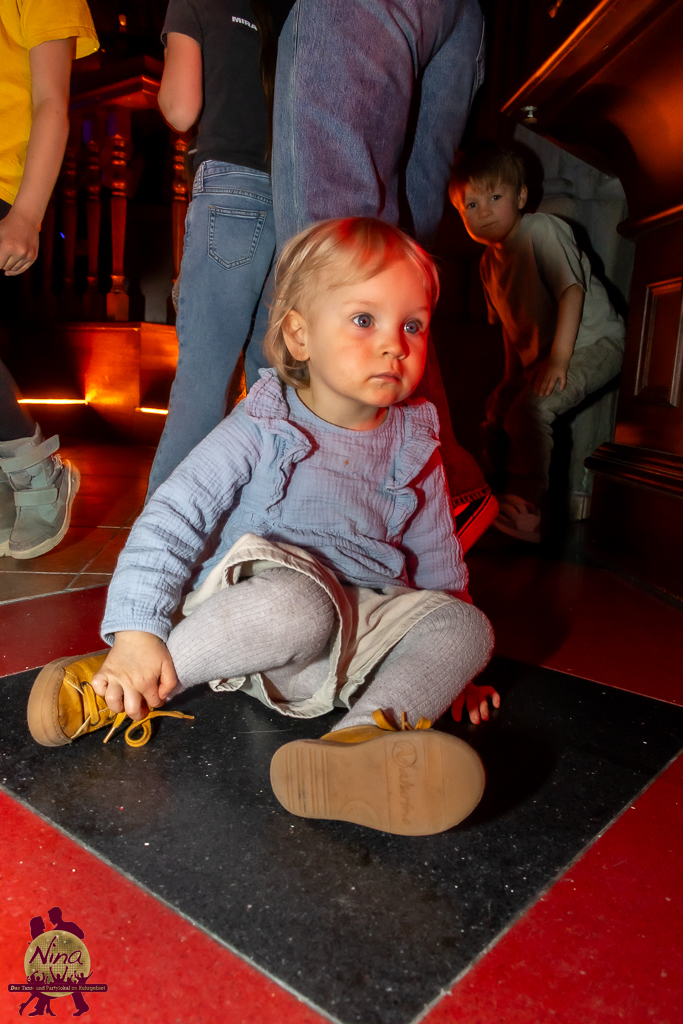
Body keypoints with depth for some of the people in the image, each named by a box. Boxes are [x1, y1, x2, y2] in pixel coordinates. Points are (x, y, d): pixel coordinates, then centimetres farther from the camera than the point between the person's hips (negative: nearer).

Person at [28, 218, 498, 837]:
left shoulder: (415, 449, 5)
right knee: (297, 601, -38)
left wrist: (453, 665, 16)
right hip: (254, 611, -5)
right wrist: (137, 632, -24)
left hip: (357, 636, 5)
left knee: (467, 625, -16)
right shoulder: (261, 432, -10)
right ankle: (117, 683, -22)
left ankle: (363, 740, -40)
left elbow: (438, 559, 15)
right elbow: (171, 519, -14)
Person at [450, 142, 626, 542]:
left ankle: (524, 513, -19)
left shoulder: (543, 229, -14)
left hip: (593, 344, -9)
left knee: (532, 408, -27)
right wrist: (513, 375, 9)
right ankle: (498, 502, 22)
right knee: (497, 412, 7)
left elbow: (573, 290, -23)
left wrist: (558, 360, -28)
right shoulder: (490, 261, 9)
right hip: (540, 356, 9)